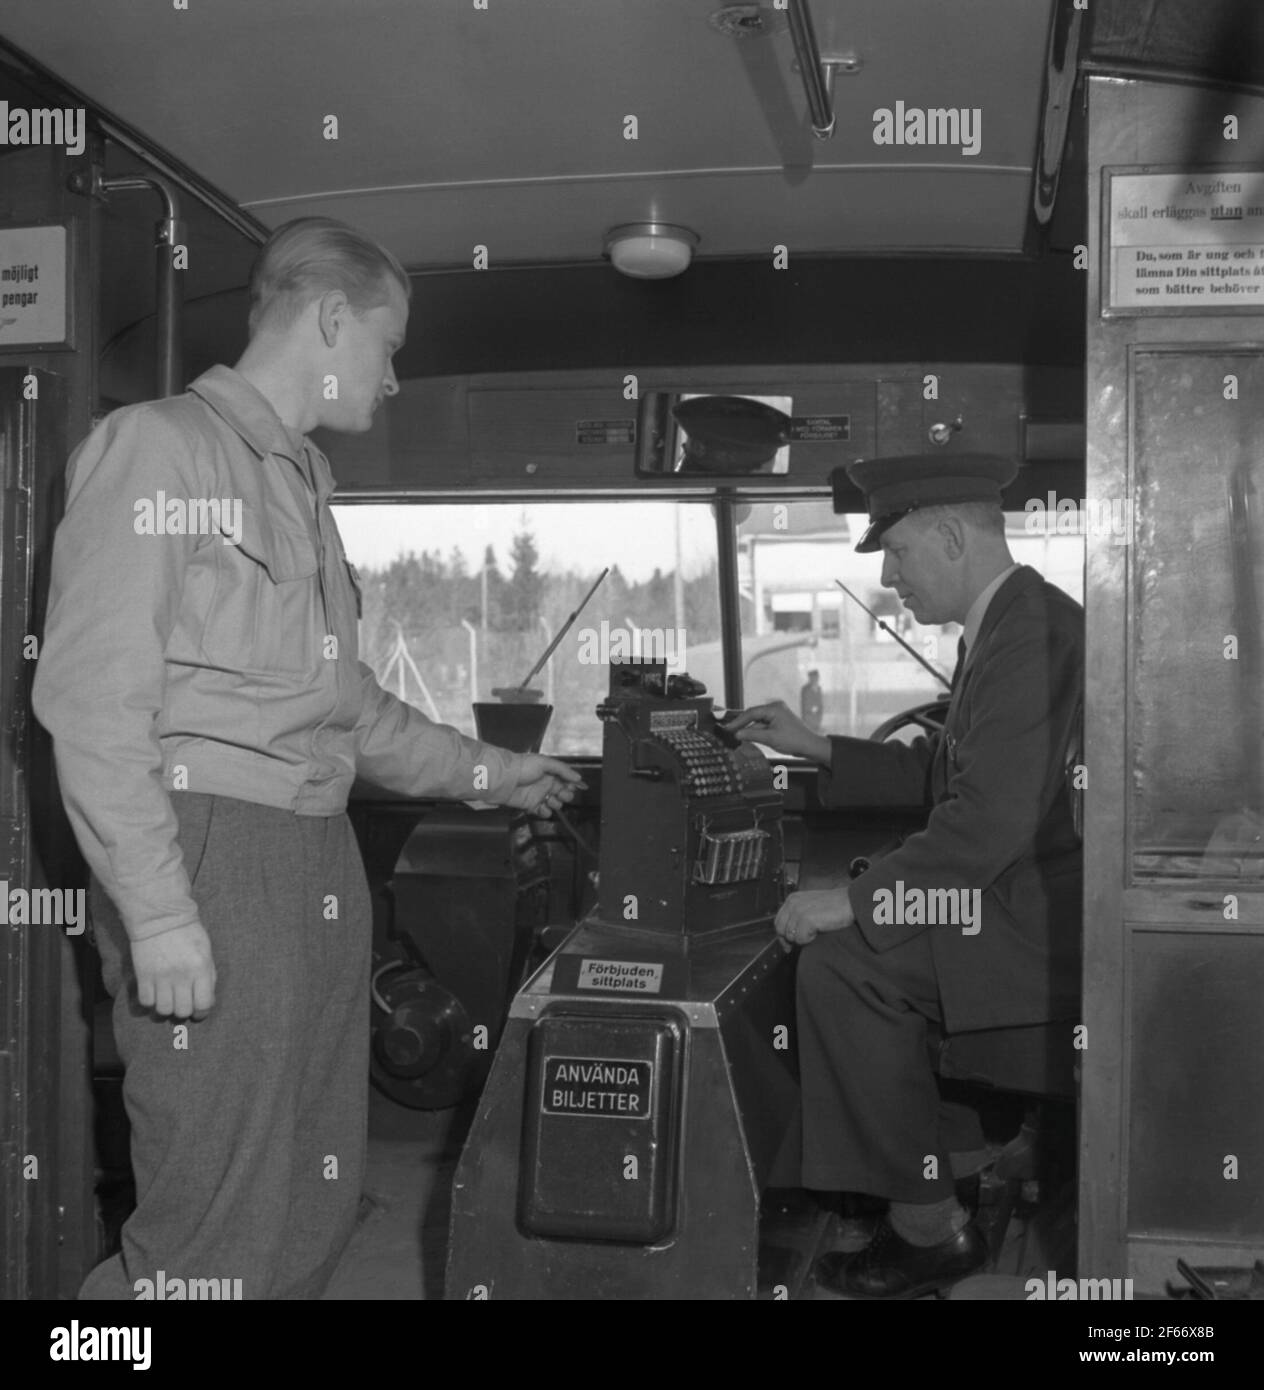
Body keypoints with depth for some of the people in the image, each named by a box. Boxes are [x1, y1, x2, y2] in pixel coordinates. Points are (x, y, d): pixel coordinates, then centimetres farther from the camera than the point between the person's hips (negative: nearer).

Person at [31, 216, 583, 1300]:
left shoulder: (301, 485, 20)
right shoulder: (159, 448, -5)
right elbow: (93, 695, -14)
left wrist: (487, 773, 30)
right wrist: (158, 912, -19)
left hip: (320, 869, 8)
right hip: (213, 860, -8)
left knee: (317, 1212, 13)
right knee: (222, 1231, -6)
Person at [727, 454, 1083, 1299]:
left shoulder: (1032, 629, -21)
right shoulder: (1008, 621, 12)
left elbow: (991, 821, -29)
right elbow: (940, 773, 21)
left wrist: (851, 902, -23)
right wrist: (815, 748, 17)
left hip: (1051, 922, -11)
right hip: (1034, 896, 11)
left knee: (844, 962, -19)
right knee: (841, 938, 12)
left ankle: (931, 1226, -5)